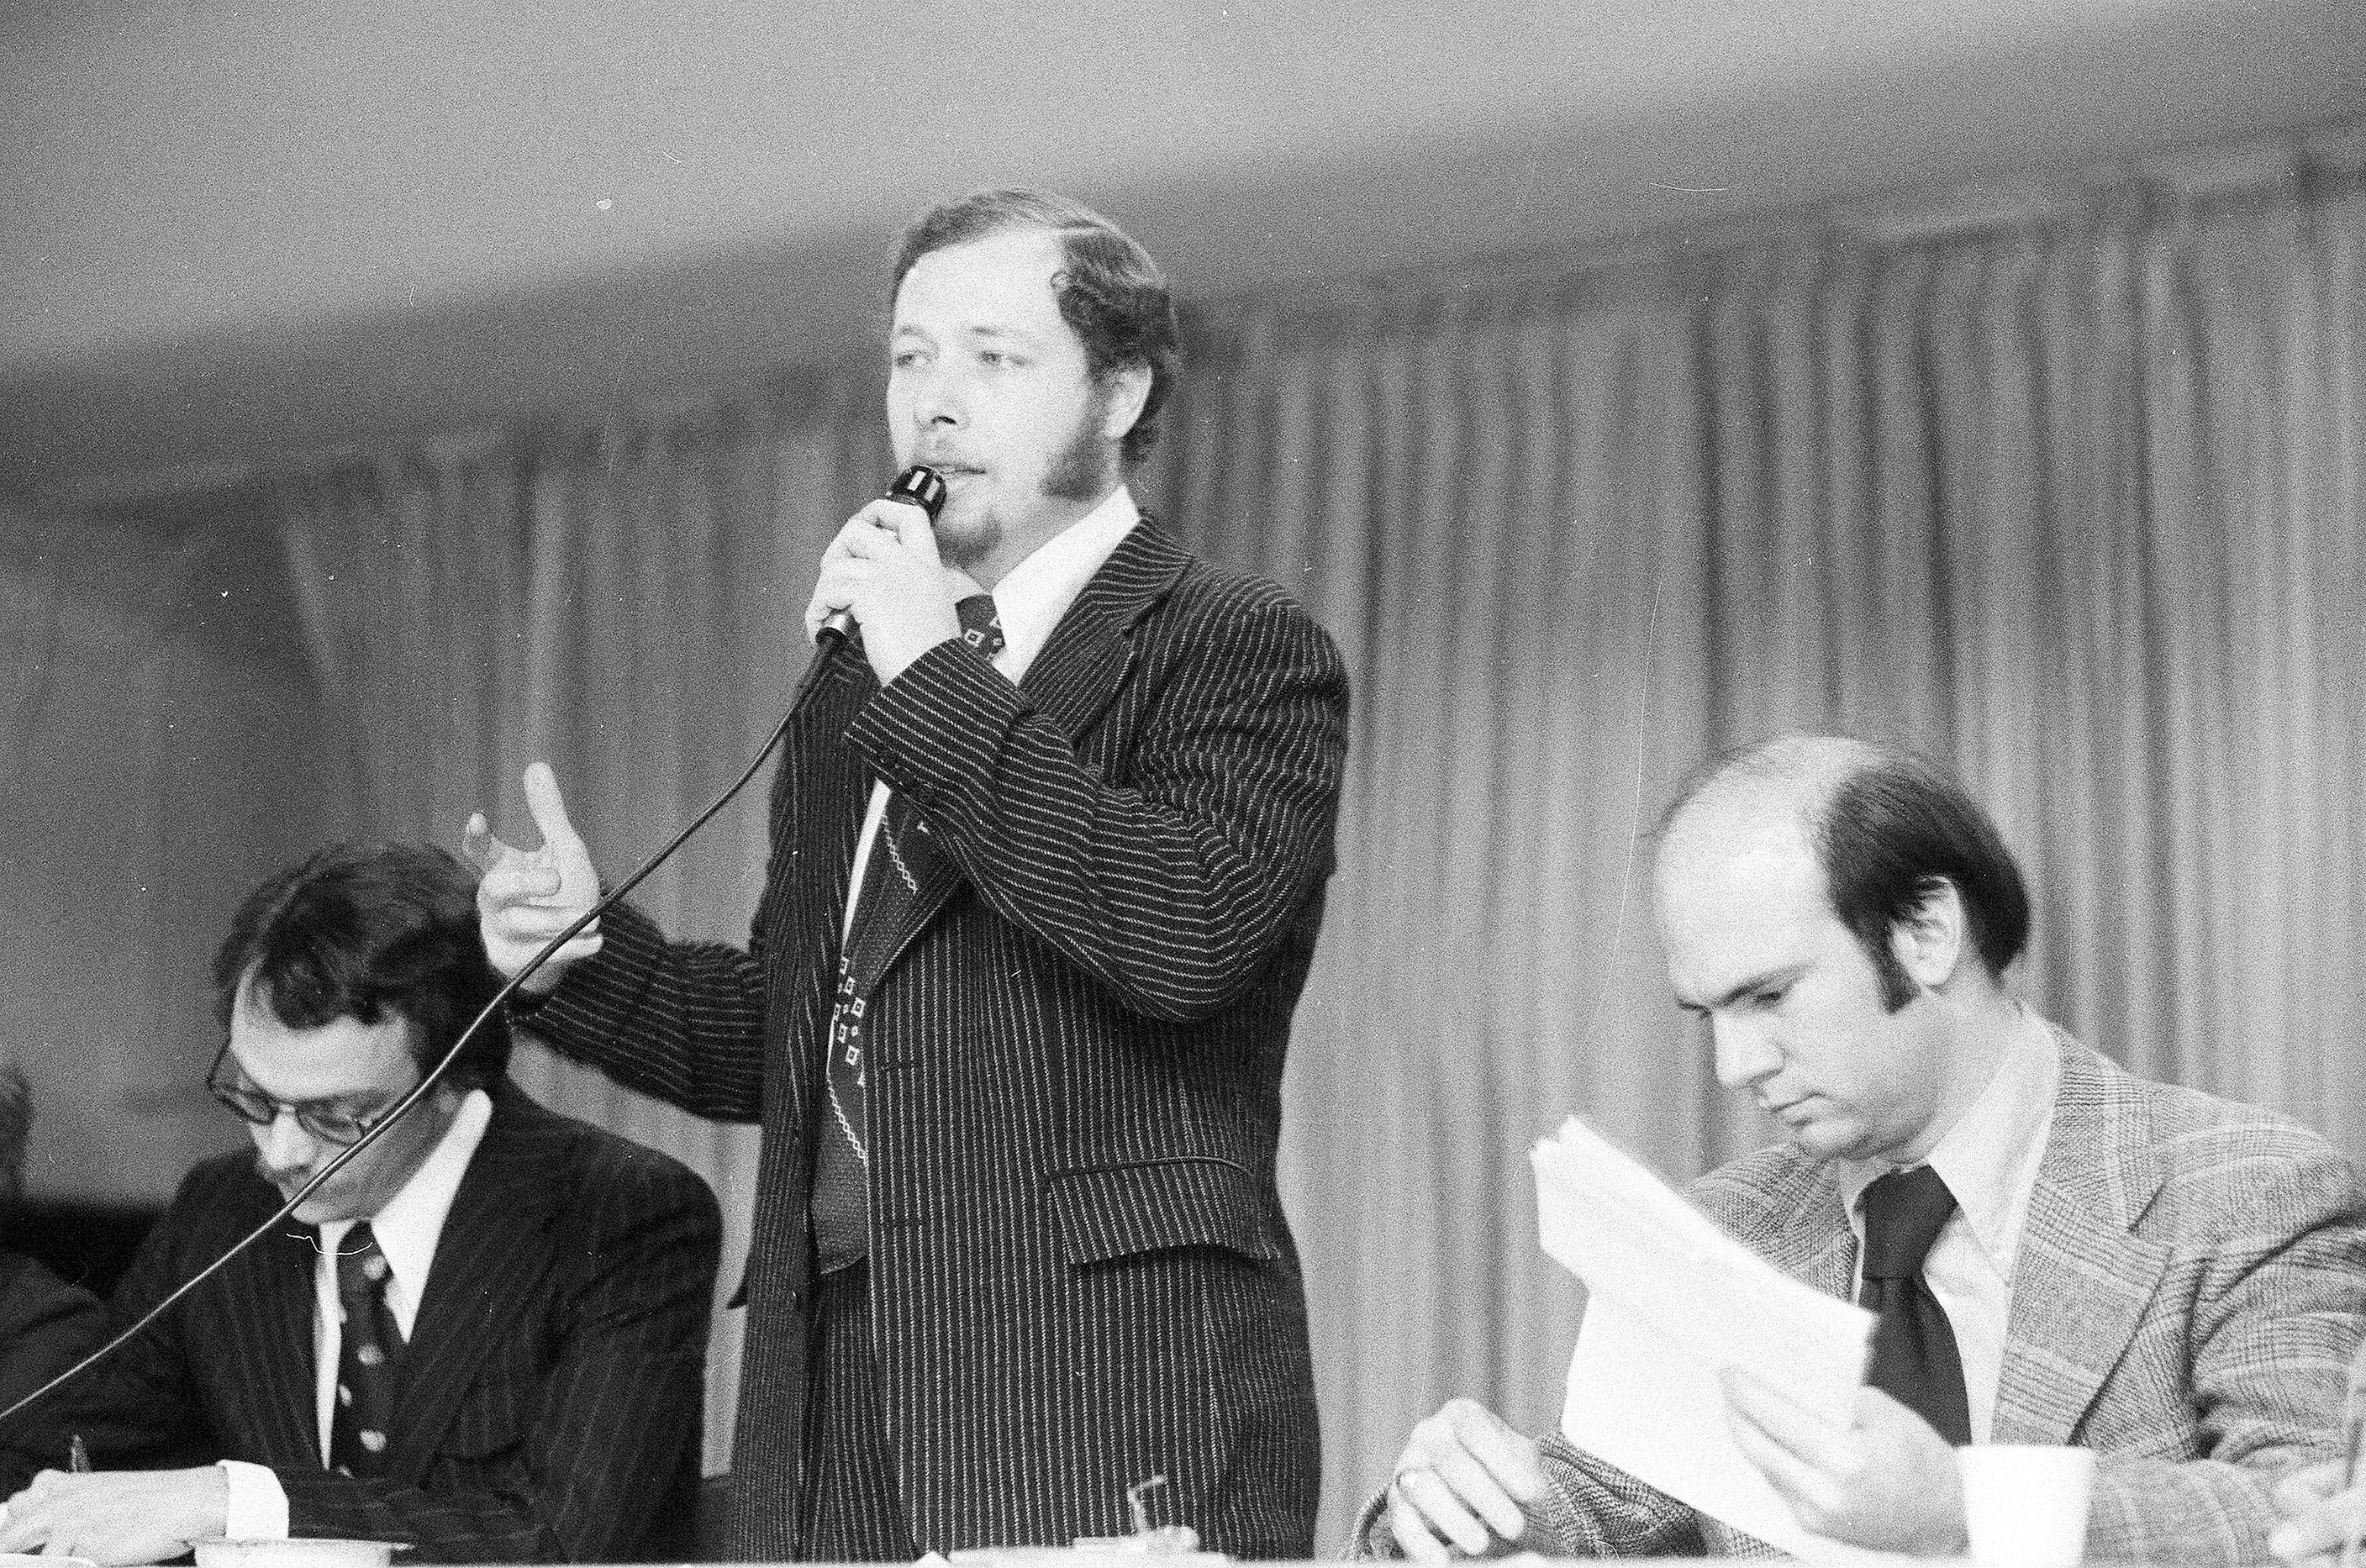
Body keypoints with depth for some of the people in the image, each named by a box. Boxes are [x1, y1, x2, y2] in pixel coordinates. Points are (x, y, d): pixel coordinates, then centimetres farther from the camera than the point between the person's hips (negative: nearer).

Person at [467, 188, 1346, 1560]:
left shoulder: (1242, 650, -1)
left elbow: (1188, 933, -20)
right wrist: (592, 954, 7)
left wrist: (942, 679, -14)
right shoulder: (852, 694, 21)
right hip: (835, 1414, 6)